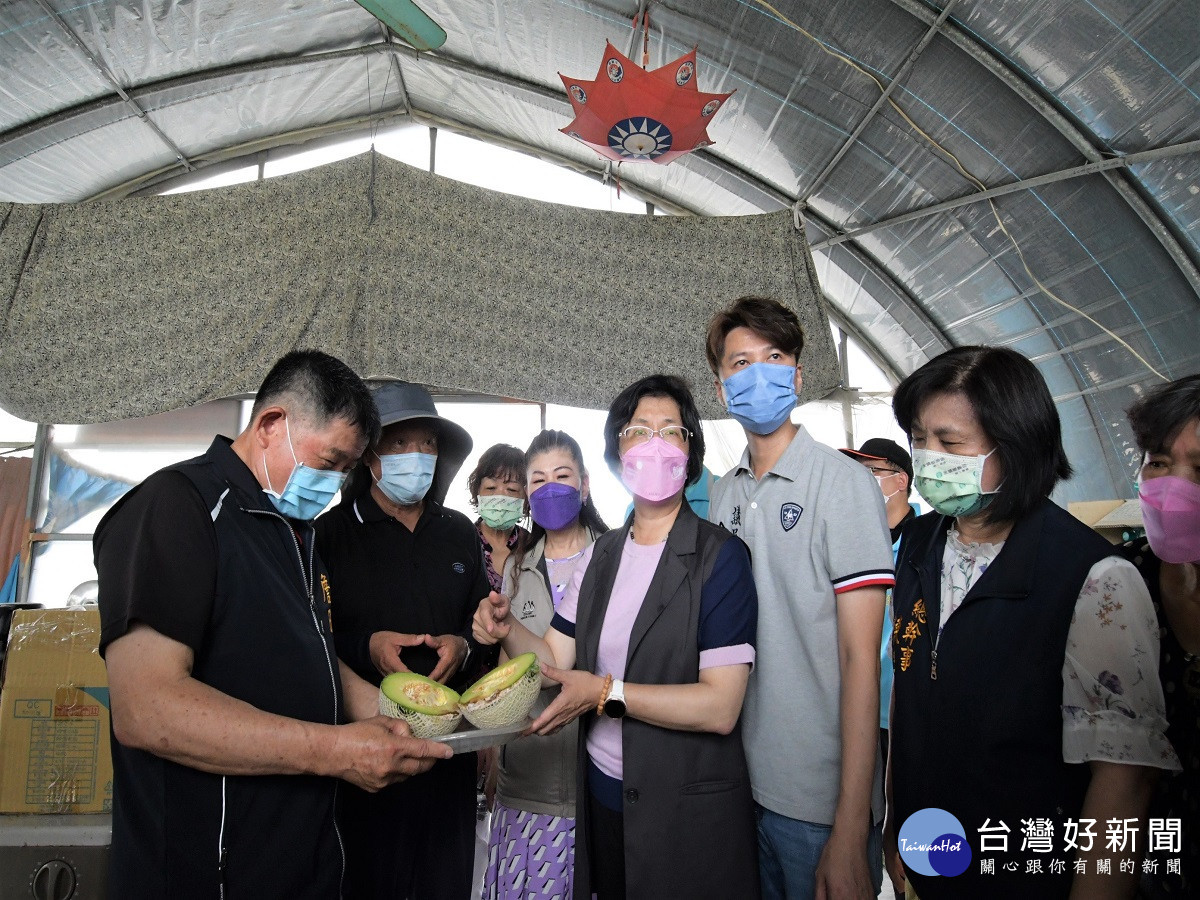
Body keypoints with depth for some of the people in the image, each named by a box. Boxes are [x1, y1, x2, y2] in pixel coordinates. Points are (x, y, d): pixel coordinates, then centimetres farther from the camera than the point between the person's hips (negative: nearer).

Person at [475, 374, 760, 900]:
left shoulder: (719, 557, -15)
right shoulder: (601, 555, 4)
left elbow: (719, 708, -21)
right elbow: (557, 660, 2)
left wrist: (607, 692, -24)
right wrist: (508, 630, -16)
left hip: (688, 810, -5)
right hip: (601, 792, 5)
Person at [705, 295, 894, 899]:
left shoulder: (843, 482, -13)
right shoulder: (721, 493, 5)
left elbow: (860, 657, -16)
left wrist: (850, 832, -16)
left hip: (820, 799, -5)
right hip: (737, 781, 6)